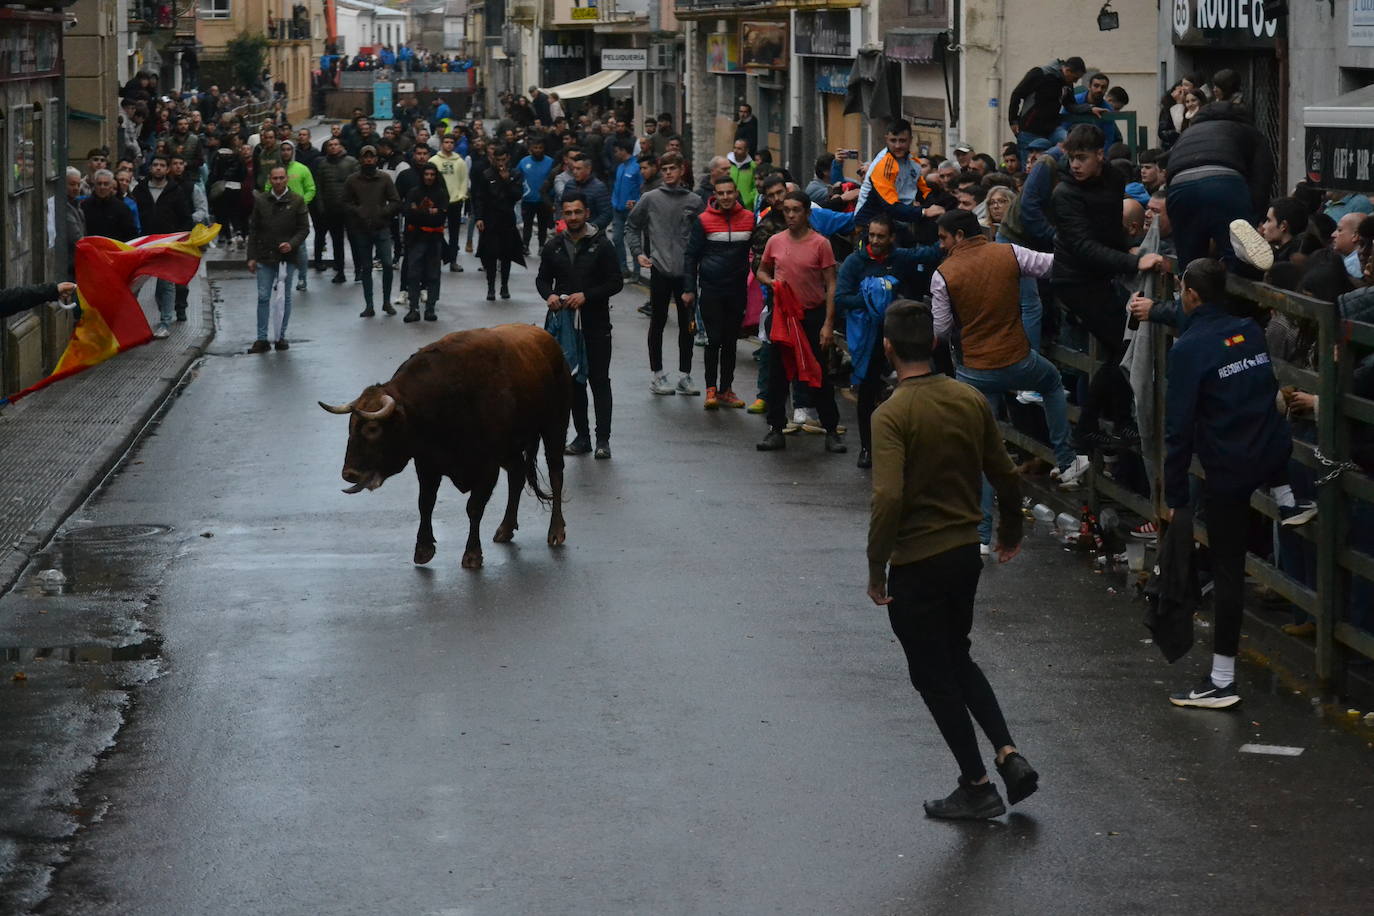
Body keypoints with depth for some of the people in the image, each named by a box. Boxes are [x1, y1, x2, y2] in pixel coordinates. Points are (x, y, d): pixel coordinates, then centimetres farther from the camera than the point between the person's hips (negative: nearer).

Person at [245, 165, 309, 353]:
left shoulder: (297, 201, -1)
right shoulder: (260, 200, 4)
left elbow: (304, 228, 1)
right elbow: (253, 229, 7)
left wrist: (292, 244, -17)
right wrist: (252, 257, 2)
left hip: (287, 257, -1)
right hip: (265, 257, 1)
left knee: (285, 298, 6)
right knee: (263, 297, -1)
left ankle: (281, 336, 15)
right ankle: (262, 339, 1)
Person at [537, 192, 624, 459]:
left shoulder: (601, 245, -5)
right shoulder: (554, 247, 6)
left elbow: (616, 282, -6)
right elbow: (542, 279, 15)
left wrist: (586, 295, -18)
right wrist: (549, 295, -8)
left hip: (596, 325, -4)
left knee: (599, 380, -1)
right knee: (573, 381, 9)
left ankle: (602, 439, 0)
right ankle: (582, 436, 16)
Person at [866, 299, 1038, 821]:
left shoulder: (892, 415, -19)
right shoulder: (970, 401, 0)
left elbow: (889, 498, -27)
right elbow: (1005, 476, 8)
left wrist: (876, 570, -17)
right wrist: (1011, 533, 25)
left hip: (916, 563, -6)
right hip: (966, 552, 6)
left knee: (934, 676, 9)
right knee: (957, 660, 25)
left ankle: (977, 787, 15)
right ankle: (1010, 756, 13)